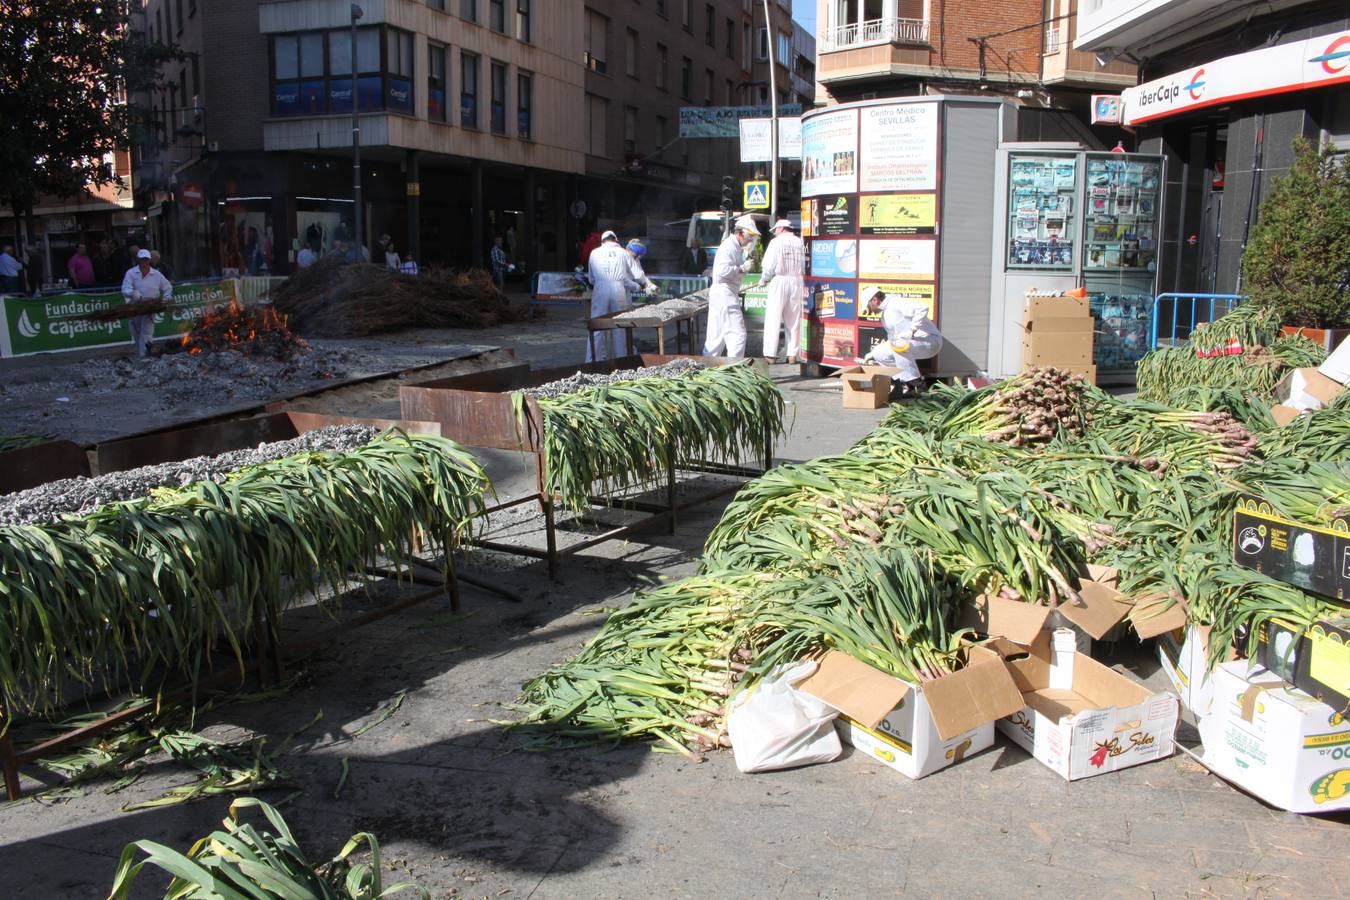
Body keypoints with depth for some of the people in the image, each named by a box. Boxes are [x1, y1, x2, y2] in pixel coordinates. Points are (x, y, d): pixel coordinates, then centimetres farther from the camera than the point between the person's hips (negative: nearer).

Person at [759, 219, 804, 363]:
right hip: (796, 281, 4)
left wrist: (763, 280, 8)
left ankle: (770, 355, -2)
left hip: (779, 281, -4)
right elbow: (804, 266, 3)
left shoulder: (776, 242, -4)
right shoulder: (799, 242, 7)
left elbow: (769, 266, -7)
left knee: (773, 319, 0)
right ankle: (792, 354, 10)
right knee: (793, 321, 10)